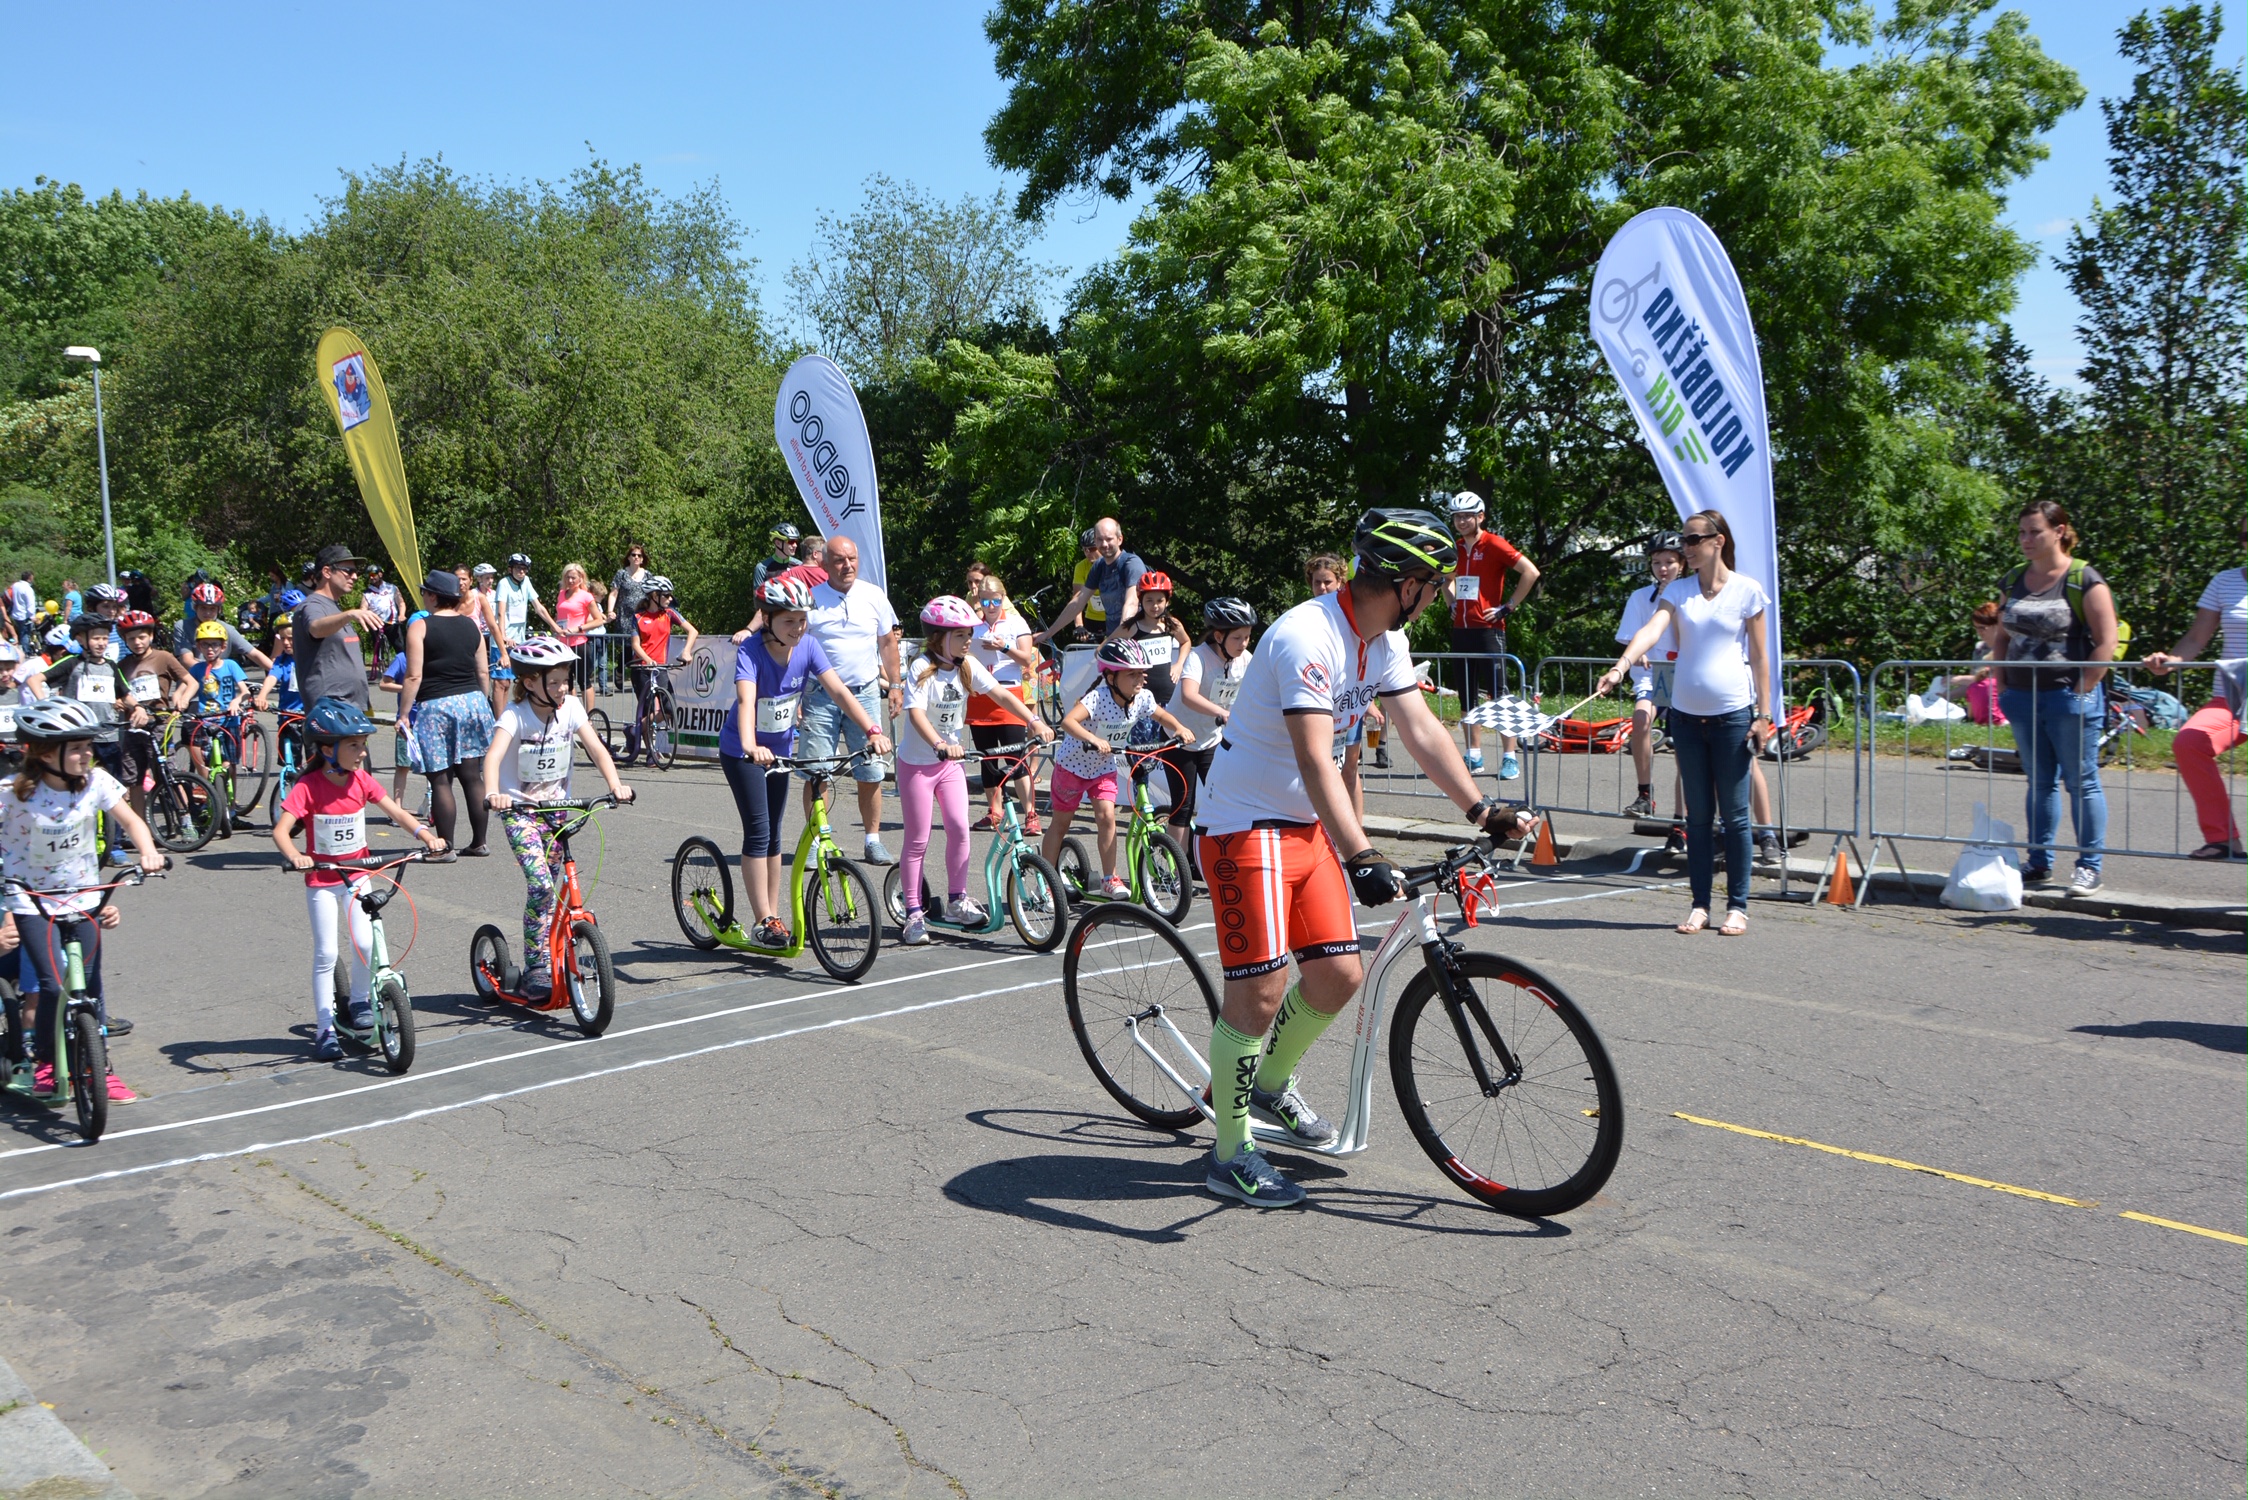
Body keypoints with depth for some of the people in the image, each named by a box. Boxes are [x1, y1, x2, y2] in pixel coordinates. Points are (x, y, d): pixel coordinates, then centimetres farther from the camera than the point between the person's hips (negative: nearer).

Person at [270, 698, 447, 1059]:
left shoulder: (361, 780, -4)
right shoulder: (307, 787, -17)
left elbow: (396, 812, -7)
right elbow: (281, 830, -23)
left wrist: (425, 835, -23)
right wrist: (295, 856, -43)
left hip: (357, 875, 3)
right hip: (321, 880, -3)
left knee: (365, 943, -8)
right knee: (326, 953, -1)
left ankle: (360, 1002, 19)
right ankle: (324, 1029, 9)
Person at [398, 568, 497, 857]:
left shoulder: (420, 627, -7)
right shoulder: (471, 625, 8)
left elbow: (414, 676, -11)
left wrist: (403, 714, -6)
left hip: (435, 706, -5)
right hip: (473, 702, 5)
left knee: (441, 780, 0)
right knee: (473, 777, 8)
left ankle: (445, 845, 1)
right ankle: (478, 843, 12)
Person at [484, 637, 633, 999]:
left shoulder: (570, 707, -5)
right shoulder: (516, 715, -16)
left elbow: (596, 749, -10)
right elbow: (494, 756, -30)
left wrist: (615, 785, -26)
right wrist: (493, 793, -49)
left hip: (556, 806, 4)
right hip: (519, 810, -4)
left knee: (548, 887, 9)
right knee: (540, 884, -18)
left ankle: (541, 961, 23)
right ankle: (537, 968, -9)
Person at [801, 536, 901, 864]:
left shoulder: (873, 596, 5)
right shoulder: (810, 599, -2)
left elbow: (888, 642, 15)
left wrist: (895, 685, 11)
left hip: (865, 693, 2)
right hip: (820, 697, -2)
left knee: (871, 773, 2)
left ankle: (873, 841, 11)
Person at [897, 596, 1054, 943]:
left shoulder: (967, 665, -2)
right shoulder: (922, 667, -19)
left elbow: (1000, 695, -6)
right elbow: (916, 713, -31)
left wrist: (1035, 722, -20)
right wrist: (940, 745, -47)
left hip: (951, 761, 5)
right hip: (916, 762, -5)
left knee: (959, 827, -6)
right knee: (918, 840, 0)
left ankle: (957, 901, 10)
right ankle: (914, 914, 9)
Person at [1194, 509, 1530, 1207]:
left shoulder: (1385, 639, 3)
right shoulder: (1308, 638, -26)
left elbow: (1421, 730, 8)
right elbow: (1315, 761, -34)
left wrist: (1482, 807, 1)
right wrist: (1362, 858, -42)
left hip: (1308, 823, 9)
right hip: (1245, 822, -9)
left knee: (1339, 976, 7)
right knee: (1260, 991, -9)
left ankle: (1270, 1083, 33)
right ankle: (1230, 1155, 5)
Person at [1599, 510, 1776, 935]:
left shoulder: (1747, 590, -1)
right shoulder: (1677, 590, 6)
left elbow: (1759, 656, 1)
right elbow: (1652, 630, -11)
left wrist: (1763, 715, -4)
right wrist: (1621, 665, -29)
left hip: (1732, 714, -3)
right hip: (1686, 713, 3)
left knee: (1734, 814, 2)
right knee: (1698, 814, 8)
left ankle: (1738, 905, 11)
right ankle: (1700, 904, 15)